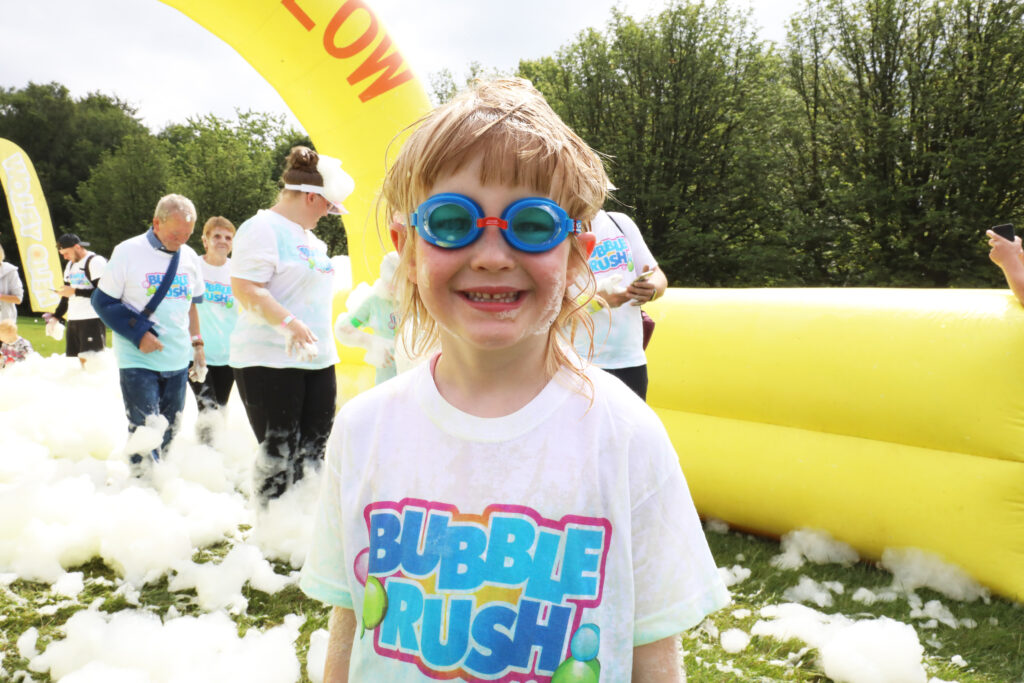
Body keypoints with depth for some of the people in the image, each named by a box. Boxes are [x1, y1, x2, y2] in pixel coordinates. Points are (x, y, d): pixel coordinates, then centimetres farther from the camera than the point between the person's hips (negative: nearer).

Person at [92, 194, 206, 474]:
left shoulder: (190, 257, 7)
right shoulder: (128, 252, -9)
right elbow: (102, 301, -6)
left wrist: (197, 345, 14)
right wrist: (138, 335, -16)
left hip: (178, 361, 5)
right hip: (138, 360, -5)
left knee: (168, 432, 12)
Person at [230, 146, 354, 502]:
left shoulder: (309, 238, 18)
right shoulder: (261, 228, -10)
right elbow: (245, 289, -21)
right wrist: (289, 323, -32)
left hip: (317, 360, 9)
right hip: (270, 361, -9)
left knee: (314, 452, 8)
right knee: (279, 458, -5)